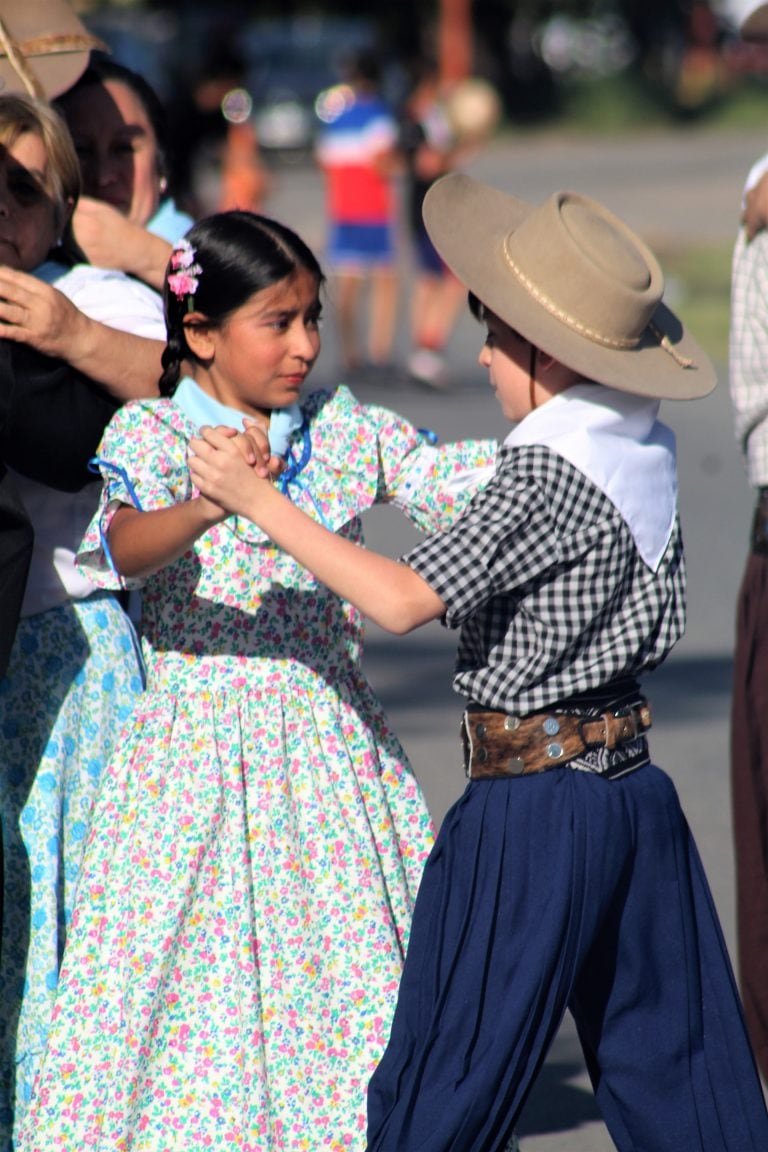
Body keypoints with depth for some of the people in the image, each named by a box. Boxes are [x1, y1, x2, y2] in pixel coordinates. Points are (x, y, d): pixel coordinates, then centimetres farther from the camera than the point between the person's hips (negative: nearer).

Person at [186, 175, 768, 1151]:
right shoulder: (649, 449, 5)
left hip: (534, 805, -8)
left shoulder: (547, 474, -19)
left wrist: (258, 502, -20)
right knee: (676, 1067, 13)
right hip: (635, 789, 8)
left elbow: (404, 600, -24)